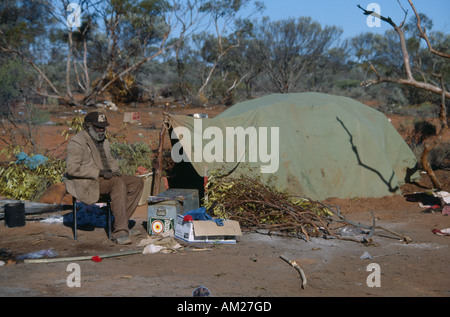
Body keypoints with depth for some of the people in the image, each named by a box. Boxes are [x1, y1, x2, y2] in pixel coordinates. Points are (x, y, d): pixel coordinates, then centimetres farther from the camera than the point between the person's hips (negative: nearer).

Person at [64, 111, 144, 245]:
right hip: (86, 183, -9)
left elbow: (110, 159, 31)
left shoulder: (104, 141, 17)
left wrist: (114, 171, 6)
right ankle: (119, 232, -33)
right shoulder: (77, 142, -11)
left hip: (105, 178, 9)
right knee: (119, 183, -32)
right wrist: (100, 172, -23)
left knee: (137, 182, -6)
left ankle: (121, 222, -11)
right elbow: (72, 168, -22)